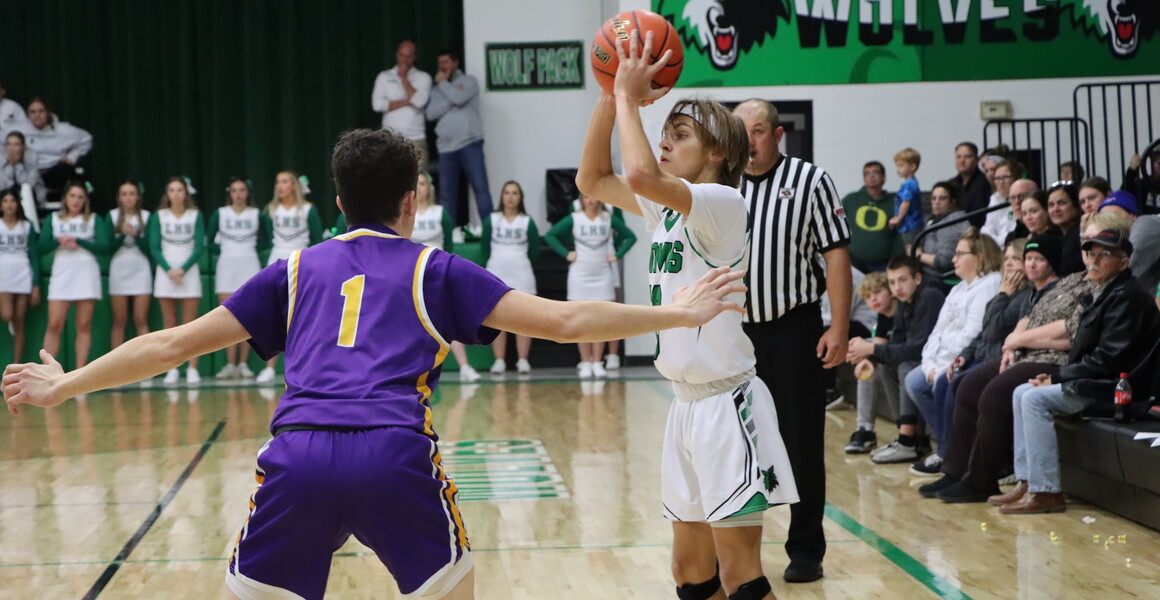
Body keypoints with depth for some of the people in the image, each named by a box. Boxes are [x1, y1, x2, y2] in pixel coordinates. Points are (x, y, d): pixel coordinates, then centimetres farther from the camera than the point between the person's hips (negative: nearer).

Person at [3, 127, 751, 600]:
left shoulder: (297, 270, 24)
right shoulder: (435, 270, 19)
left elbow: (174, 344, 24)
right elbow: (562, 320, 11)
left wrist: (63, 385, 34)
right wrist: (678, 313, 19)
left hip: (298, 457, 1)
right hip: (395, 456, -1)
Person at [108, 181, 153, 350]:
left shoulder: (146, 216, 2)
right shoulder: (112, 216, 4)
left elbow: (148, 247, -2)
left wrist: (135, 234, -18)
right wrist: (122, 234, -16)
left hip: (140, 272, -1)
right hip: (119, 271, 1)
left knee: (141, 320, -2)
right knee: (119, 321, 4)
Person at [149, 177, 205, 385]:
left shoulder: (195, 216, 2)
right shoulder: (159, 216, 3)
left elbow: (199, 247, -3)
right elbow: (154, 247, 0)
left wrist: (183, 269, -14)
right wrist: (168, 270, -13)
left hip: (189, 272, -1)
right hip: (166, 272, 1)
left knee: (190, 324, -3)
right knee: (169, 325, 1)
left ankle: (193, 369, -3)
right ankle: (172, 370, 5)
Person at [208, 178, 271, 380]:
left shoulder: (257, 214, 6)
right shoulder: (219, 214, 7)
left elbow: (268, 240, 9)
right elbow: (209, 241, 9)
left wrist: (255, 247, -4)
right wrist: (220, 250, -5)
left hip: (250, 265, 0)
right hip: (226, 265, 0)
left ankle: (243, 364, 4)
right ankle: (230, 365, -2)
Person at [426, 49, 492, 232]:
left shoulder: (468, 81, 7)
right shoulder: (437, 89, 17)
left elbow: (459, 98, -13)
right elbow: (431, 113, 1)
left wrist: (443, 83, 1)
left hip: (470, 143, -4)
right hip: (446, 146, 4)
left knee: (481, 188, -9)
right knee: (446, 193, 3)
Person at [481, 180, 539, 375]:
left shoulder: (527, 222, 5)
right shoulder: (491, 220, 6)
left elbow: (534, 251, 7)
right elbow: (484, 248, 7)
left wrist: (521, 264, 8)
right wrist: (489, 267, 2)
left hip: (522, 276, -1)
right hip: (496, 275, 1)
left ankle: (522, 361, 0)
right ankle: (499, 361, 3)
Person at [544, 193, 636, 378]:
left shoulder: (609, 219, 3)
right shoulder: (574, 219, 0)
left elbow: (630, 236, 10)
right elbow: (550, 235, 2)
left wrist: (617, 255, 0)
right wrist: (565, 253, -5)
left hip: (602, 276, 1)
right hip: (579, 276, -1)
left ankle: (597, 363, 6)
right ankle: (585, 363, 5)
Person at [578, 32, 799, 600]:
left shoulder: (722, 203, -14)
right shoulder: (667, 207, 12)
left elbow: (640, 174, -30)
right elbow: (592, 180, 17)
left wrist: (629, 97, -17)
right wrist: (611, 97, 6)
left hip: (726, 401, -9)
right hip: (686, 402, 9)